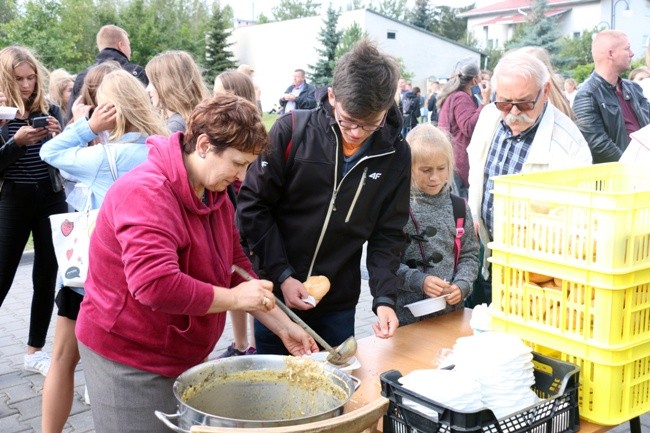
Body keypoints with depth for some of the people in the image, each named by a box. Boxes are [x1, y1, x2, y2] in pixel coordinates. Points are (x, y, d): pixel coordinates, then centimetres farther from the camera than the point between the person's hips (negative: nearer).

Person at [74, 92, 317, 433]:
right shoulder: (146, 192, -26)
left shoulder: (214, 192, 4)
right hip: (127, 357, -8)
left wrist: (284, 327, 2)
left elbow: (235, 267, 9)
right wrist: (234, 298, -25)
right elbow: (155, 286, -36)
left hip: (182, 355, 8)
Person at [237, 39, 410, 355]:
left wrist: (384, 298, -13)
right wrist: (282, 276, -13)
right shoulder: (292, 131, -13)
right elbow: (253, 205, -8)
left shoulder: (395, 156, -5)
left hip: (338, 306, 2)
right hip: (277, 294, -1)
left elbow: (387, 235, 1)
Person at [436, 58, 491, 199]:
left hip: (449, 158, 10)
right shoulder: (461, 98, -13)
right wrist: (485, 101, -23)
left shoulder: (451, 96, 18)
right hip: (458, 161, -10)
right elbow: (470, 128, -25)